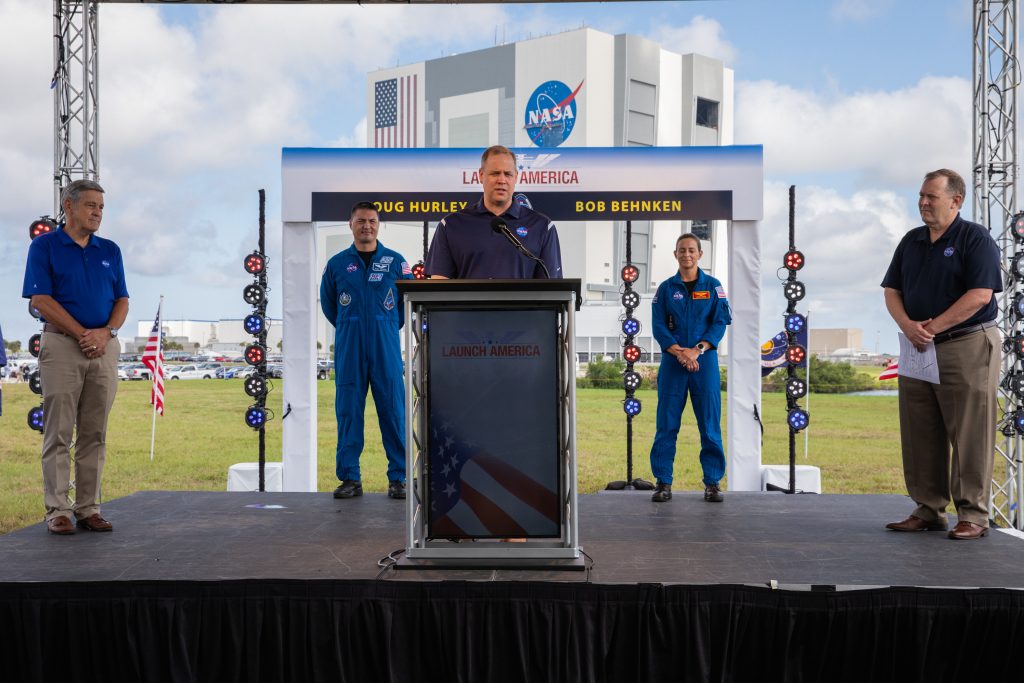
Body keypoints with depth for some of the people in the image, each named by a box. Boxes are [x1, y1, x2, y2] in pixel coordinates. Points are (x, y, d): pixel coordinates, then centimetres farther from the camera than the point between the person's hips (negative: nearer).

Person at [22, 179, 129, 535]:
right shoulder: (45, 246, 1)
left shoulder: (110, 250, 14)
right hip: (62, 346, -4)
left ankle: (89, 508, 11)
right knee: (59, 433, -2)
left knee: (94, 434, 5)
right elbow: (41, 300, -8)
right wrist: (83, 334, -13)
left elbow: (122, 301, 10)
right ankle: (58, 510, 3)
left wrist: (106, 332, -9)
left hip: (105, 347, 4)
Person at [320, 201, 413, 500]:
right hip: (349, 350, 1)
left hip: (386, 348, -1)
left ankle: (398, 478, 6)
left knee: (393, 410, -1)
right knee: (348, 411, 2)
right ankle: (350, 478, 10)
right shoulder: (337, 263, 7)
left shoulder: (395, 261, 5)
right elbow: (327, 302, 18)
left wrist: (390, 326, 10)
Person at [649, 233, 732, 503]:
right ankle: (663, 481, 8)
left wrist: (697, 350, -14)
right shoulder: (666, 288, 7)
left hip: (705, 359, 0)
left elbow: (720, 322, -1)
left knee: (710, 422, 1)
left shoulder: (713, 286, 6)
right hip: (672, 360, 1)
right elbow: (658, 326, 1)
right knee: (667, 423, 1)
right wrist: (679, 352, -14)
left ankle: (712, 483, 10)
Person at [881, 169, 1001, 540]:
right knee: (920, 436, 7)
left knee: (969, 436, -3)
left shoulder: (975, 238, -4)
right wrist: (908, 325, -8)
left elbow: (980, 295, -14)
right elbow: (892, 291, 11)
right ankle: (928, 511, 16)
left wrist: (933, 327, -15)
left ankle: (973, 516, 5)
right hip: (918, 349, 6)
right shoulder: (911, 241, 14)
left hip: (967, 346, -6)